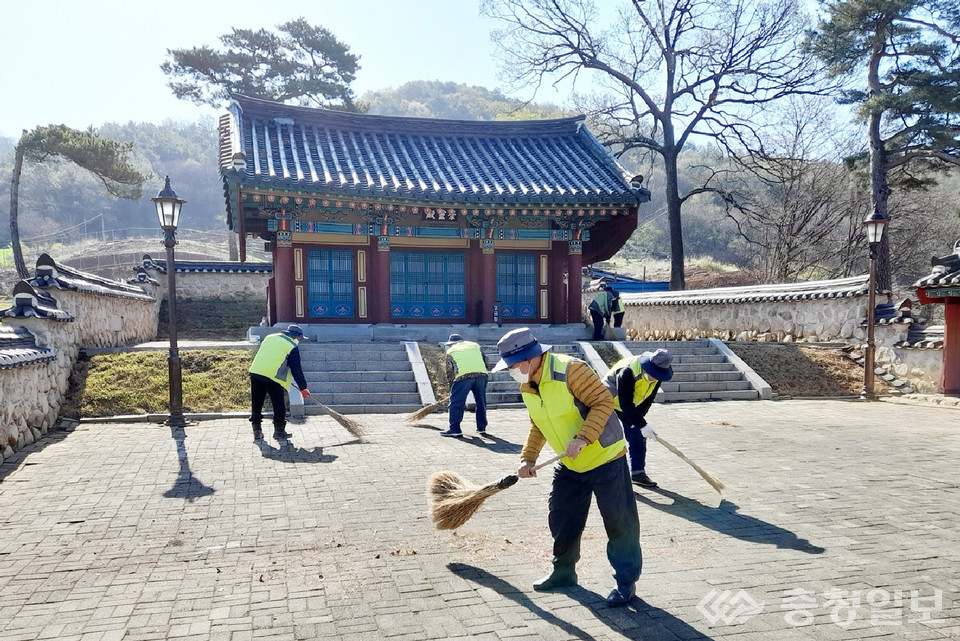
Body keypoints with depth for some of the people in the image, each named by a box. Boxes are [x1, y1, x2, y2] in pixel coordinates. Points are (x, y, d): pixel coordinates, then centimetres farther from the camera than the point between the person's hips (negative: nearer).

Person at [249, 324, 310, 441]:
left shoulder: (269, 337, 22)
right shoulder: (292, 347, 4)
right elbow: (296, 369, 4)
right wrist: (303, 387, 11)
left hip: (255, 371, 6)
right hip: (273, 376, -6)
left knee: (256, 404, 14)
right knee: (279, 405, 7)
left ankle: (257, 431, 20)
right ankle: (279, 431, 14)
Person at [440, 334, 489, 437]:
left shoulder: (451, 351, 23)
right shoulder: (475, 345, 30)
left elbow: (449, 373, 21)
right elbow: (486, 363, 24)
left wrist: (452, 389, 30)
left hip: (464, 375, -3)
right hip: (482, 373, 4)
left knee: (456, 401, 3)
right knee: (481, 401, 16)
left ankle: (454, 429, -1)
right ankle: (482, 427, 22)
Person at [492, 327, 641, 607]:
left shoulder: (570, 370, -24)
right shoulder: (527, 387, 2)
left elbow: (603, 401, -24)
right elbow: (537, 426, 14)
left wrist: (583, 438, -31)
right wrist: (528, 459, 4)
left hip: (604, 459, -8)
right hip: (569, 467, 8)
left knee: (619, 521, 1)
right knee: (561, 520, 13)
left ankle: (626, 581, 15)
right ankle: (563, 572, 32)